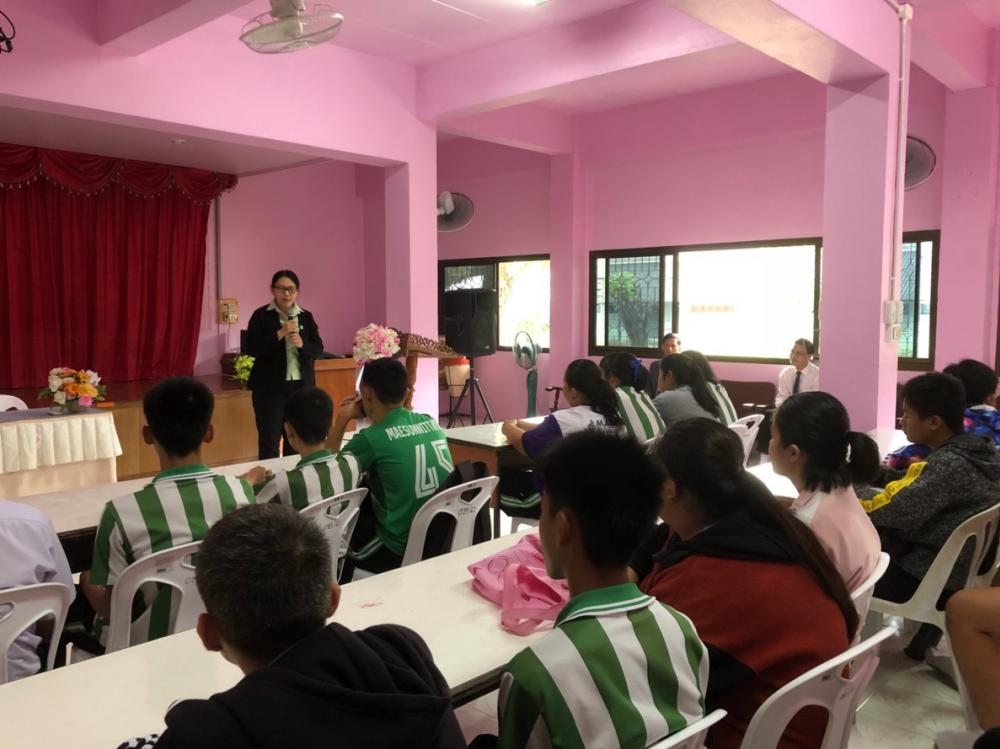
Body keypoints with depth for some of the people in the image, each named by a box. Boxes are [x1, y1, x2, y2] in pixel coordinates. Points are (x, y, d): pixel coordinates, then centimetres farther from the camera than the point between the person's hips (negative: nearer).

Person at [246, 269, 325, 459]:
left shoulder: (306, 316, 9)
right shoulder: (261, 315, -2)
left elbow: (319, 350, 6)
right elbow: (251, 349, -11)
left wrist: (302, 344, -14)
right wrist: (280, 333, -18)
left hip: (301, 386, 4)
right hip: (269, 387, -3)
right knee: (269, 441, -1)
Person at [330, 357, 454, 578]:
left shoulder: (371, 438, -16)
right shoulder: (431, 423, 3)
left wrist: (341, 421, 1)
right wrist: (374, 418, 18)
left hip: (404, 548, -6)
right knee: (362, 506, 29)